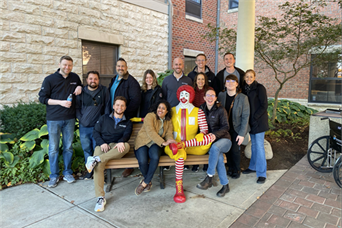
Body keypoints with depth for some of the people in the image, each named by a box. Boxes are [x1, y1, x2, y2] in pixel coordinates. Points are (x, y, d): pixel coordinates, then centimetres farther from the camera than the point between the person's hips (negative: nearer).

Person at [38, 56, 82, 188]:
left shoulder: (75, 78, 7)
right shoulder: (50, 79, -3)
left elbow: (80, 86, 26)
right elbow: (42, 98, -4)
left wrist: (80, 88, 0)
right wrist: (60, 102, -16)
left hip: (69, 119, 3)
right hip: (53, 119, -3)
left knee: (68, 147, 10)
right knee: (53, 149, 4)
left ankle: (67, 173, 24)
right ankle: (54, 176, 18)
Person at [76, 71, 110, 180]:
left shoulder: (104, 90, 3)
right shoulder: (81, 91, 7)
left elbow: (107, 107, 2)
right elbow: (77, 107, 11)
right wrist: (81, 119, 0)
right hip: (84, 127, 3)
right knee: (86, 150, 10)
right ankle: (89, 171, 23)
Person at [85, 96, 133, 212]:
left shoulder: (127, 123, 20)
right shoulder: (104, 118, 21)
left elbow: (126, 135, 1)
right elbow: (95, 132, 11)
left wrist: (121, 142, -24)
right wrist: (102, 143, -9)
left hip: (116, 148, 0)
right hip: (102, 146, 0)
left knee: (126, 146, -37)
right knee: (98, 166, -31)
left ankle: (96, 159, -38)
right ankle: (100, 198, -29)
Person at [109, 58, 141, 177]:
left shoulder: (131, 82, -12)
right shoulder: (114, 80, 16)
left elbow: (135, 100, -20)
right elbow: (109, 96, 24)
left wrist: (125, 114, -20)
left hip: (126, 118, -8)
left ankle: (130, 166, 11)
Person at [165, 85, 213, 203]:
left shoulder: (198, 111, 9)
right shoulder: (172, 111, 15)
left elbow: (204, 130, -1)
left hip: (193, 145, 1)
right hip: (175, 143, 0)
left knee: (210, 137, -26)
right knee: (180, 154, -35)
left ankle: (183, 145, -31)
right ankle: (179, 188, -28)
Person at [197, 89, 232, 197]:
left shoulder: (220, 110, -4)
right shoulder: (202, 109, 8)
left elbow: (226, 127, -7)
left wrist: (215, 134, -24)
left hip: (224, 139, -2)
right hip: (210, 141, 2)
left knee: (215, 147, -37)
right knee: (219, 156, -29)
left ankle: (209, 178, -29)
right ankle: (225, 185, -19)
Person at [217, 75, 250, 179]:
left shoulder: (243, 98, -13)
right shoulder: (221, 95, -3)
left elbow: (245, 117, -12)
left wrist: (242, 134, -15)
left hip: (237, 128, -3)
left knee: (235, 149, -6)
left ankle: (237, 170, 19)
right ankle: (230, 168, 28)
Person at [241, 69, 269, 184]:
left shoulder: (260, 88, -8)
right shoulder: (245, 89, 11)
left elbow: (264, 106, -11)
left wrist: (255, 117, -16)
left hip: (259, 121, -6)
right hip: (250, 121, 6)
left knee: (259, 145, -8)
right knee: (254, 144, 14)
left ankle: (261, 173, -2)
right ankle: (253, 166, 27)